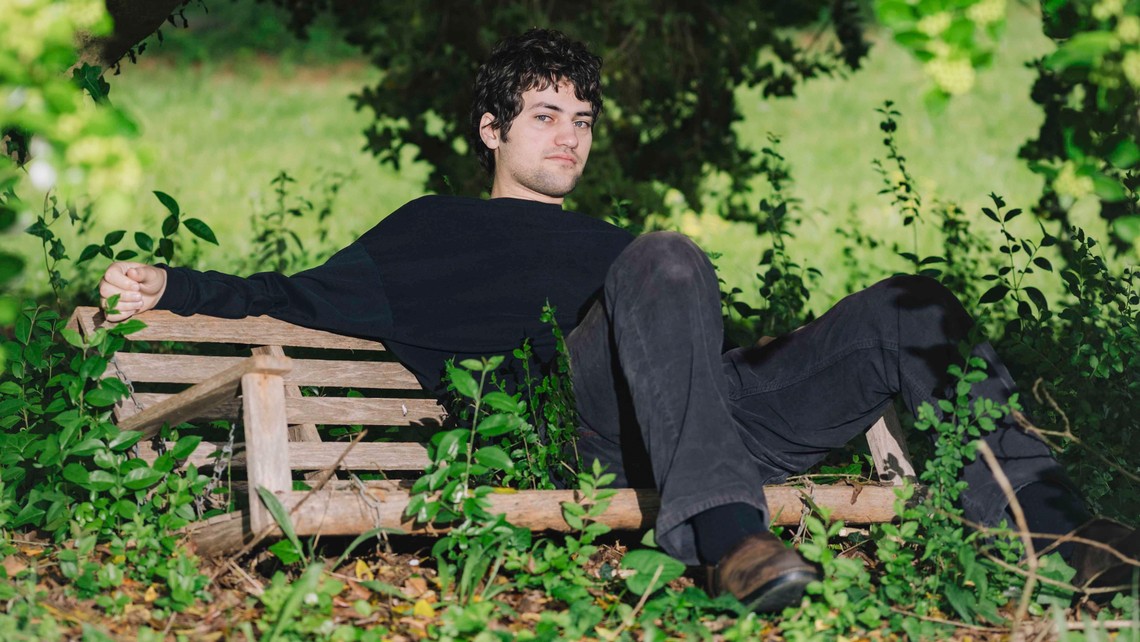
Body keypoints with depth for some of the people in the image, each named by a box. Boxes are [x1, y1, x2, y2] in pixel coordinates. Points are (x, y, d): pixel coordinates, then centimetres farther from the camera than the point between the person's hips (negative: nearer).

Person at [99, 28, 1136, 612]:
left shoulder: (608, 245, 40)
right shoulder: (438, 234, 27)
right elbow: (313, 304, 19)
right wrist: (170, 290, 7)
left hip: (730, 412, 6)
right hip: (591, 422, -6)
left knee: (912, 309, -7)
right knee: (666, 261, -35)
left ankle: (1044, 534, -18)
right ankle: (721, 532, -55)